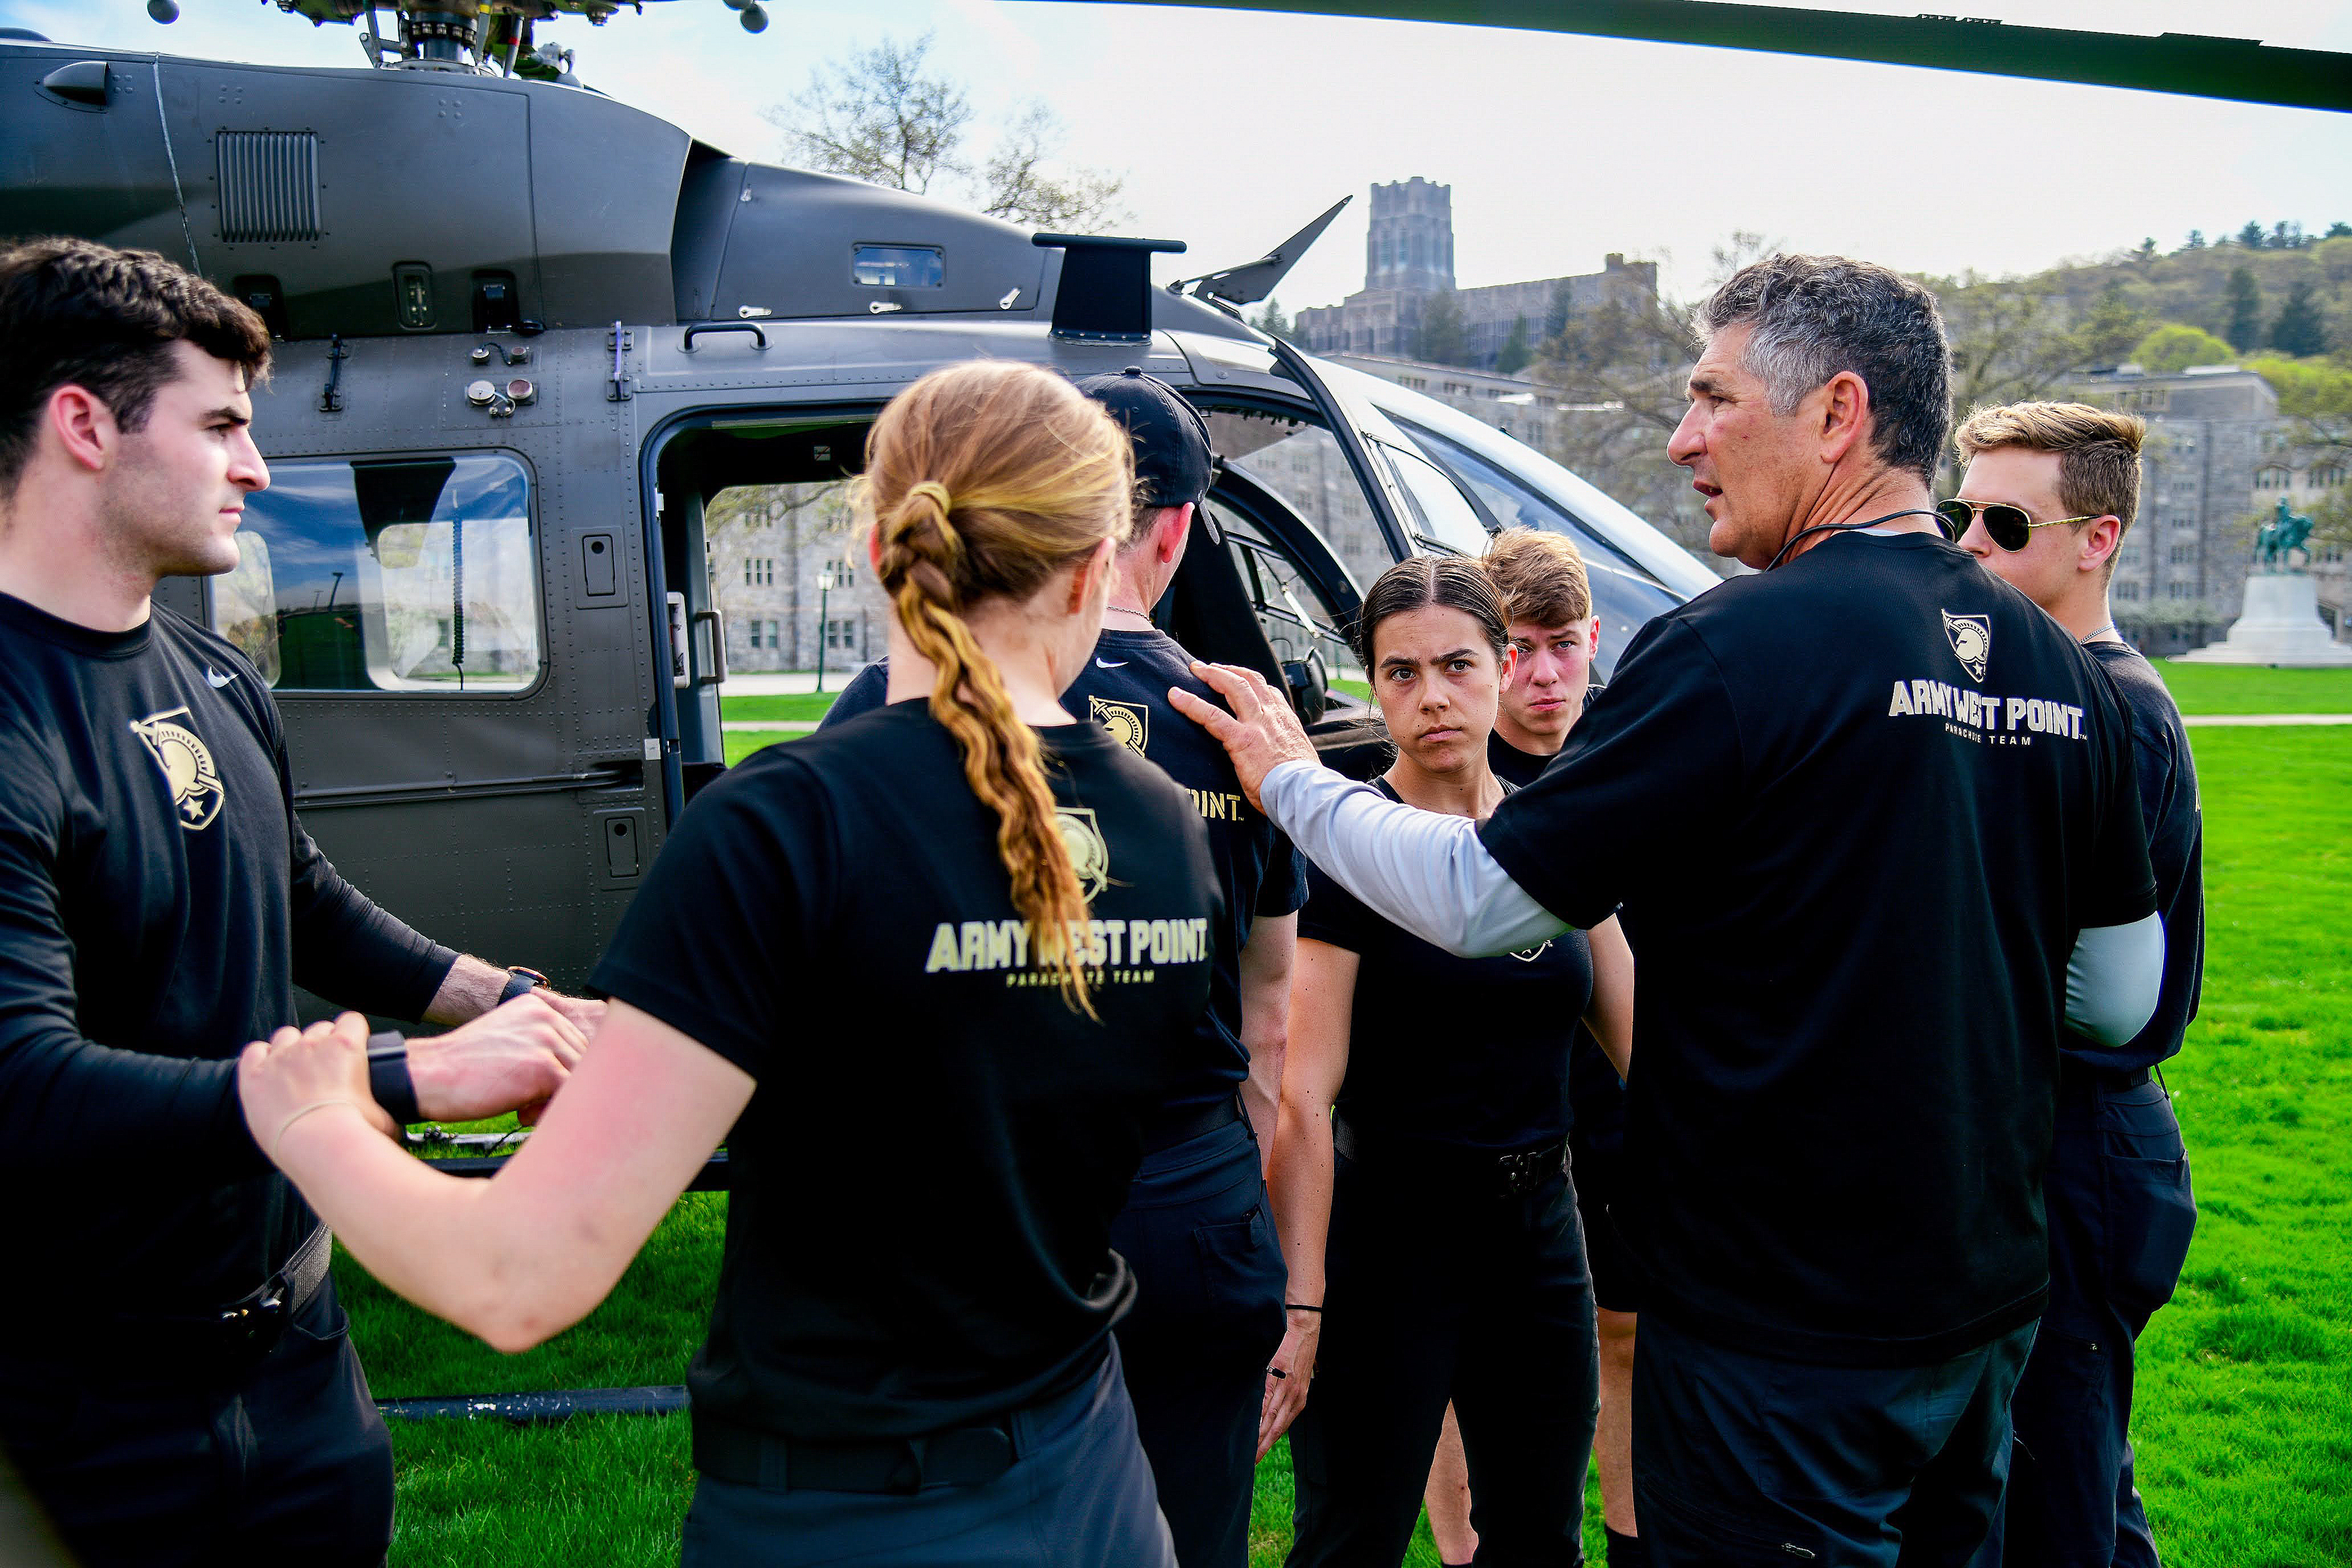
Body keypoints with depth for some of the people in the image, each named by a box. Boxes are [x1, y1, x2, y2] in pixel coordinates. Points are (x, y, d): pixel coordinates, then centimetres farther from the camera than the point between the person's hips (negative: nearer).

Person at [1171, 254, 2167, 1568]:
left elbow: (1479, 902, -15)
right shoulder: (2061, 666, 1)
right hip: (1993, 1302, 8)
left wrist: (1292, 780, -2)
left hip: (1787, 1330, -7)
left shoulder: (1740, 648, -20)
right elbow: (2123, 1002, 9)